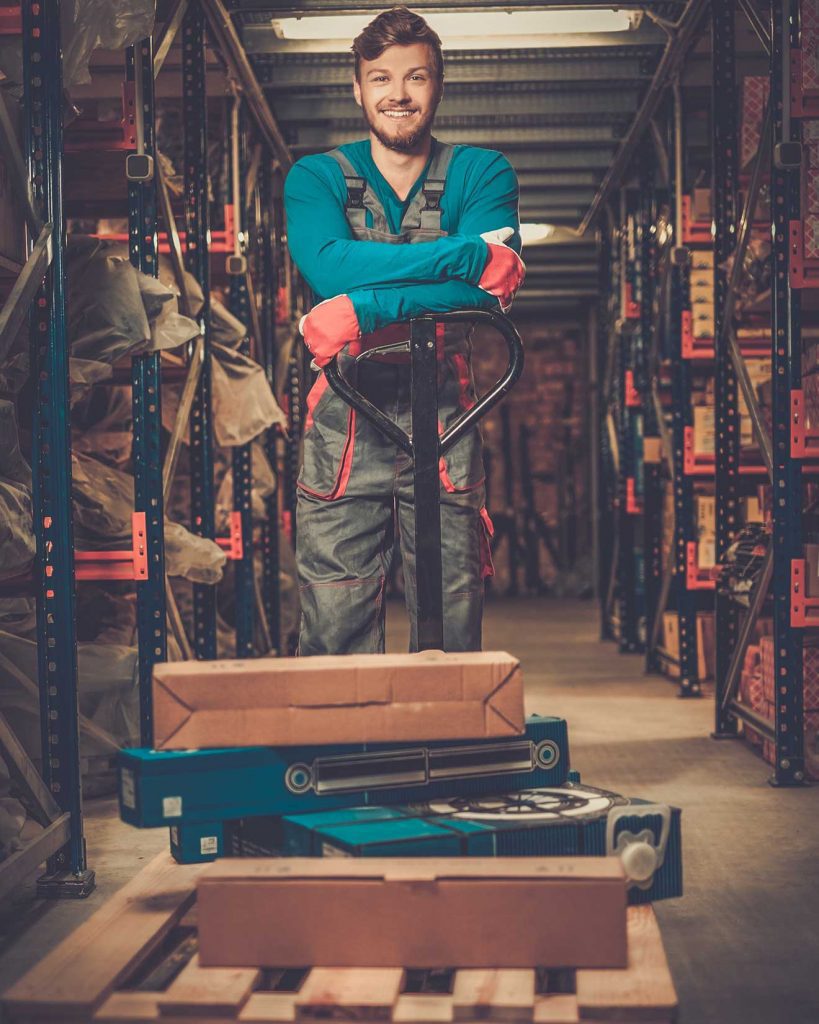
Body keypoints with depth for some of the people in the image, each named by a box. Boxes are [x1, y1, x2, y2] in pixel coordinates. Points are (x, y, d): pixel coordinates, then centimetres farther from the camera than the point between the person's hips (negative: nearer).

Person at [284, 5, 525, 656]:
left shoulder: (482, 174, 8)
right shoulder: (316, 178, 9)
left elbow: (487, 290, -12)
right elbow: (328, 266, -14)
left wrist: (364, 311, -22)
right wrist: (467, 252, -18)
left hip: (444, 413, 0)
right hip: (345, 420, 0)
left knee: (452, 638, 1)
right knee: (335, 640, -2)